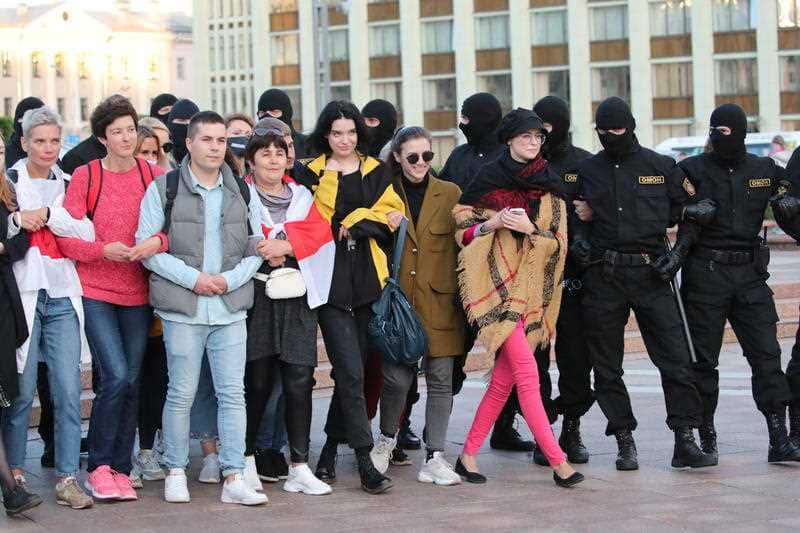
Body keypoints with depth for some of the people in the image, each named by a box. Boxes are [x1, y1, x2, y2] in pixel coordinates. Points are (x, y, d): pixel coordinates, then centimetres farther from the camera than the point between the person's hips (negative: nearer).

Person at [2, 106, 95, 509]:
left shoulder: (68, 185, 14)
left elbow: (87, 233, 1)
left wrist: (47, 215, -8)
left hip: (62, 298, 3)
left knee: (68, 391, -4)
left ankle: (67, 479, -1)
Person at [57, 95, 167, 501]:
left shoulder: (155, 175, 2)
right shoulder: (84, 177, -4)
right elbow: (65, 238, -5)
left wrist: (158, 242, -21)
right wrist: (104, 250, -21)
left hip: (138, 292, 3)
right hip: (95, 290, -3)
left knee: (131, 381, 8)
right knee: (116, 376, -14)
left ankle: (120, 468, 19)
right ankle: (99, 466, 2)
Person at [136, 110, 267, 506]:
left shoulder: (241, 192, 11)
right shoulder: (163, 189, 0)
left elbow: (256, 247, 11)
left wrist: (231, 279, -7)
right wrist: (193, 278, -12)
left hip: (231, 309, 3)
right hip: (183, 310, -3)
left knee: (233, 394, 0)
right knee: (181, 394, 2)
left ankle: (234, 478, 3)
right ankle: (176, 472, 16)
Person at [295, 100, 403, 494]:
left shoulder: (374, 172, 14)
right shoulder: (312, 174, 5)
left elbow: (391, 212, 4)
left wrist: (353, 221, -9)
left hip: (367, 280, 4)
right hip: (331, 280, -4)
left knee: (352, 370, 7)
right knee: (351, 371, -11)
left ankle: (331, 450, 21)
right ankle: (365, 463, -11)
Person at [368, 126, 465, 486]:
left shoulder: (451, 195, 6)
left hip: (440, 301, 1)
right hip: (398, 300, -1)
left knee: (440, 379, 1)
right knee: (397, 377, -5)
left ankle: (434, 458, 8)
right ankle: (387, 439, 22)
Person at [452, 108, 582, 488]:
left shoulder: (550, 188, 11)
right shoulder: (488, 179, 2)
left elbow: (559, 243, 5)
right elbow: (462, 231, 5)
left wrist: (530, 228, -12)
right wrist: (491, 224, -13)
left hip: (533, 290, 5)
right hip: (497, 284, -5)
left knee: (505, 378, 5)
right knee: (527, 373, -13)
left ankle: (469, 453, 15)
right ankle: (557, 460, -14)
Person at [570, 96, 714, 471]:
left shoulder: (661, 167, 6)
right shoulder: (587, 170, 10)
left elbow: (689, 214, 11)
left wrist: (678, 254, -2)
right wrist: (578, 239, 0)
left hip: (650, 272, -1)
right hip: (602, 276, 2)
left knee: (675, 356, -8)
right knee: (606, 366, 3)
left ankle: (685, 440, -5)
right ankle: (624, 442, 12)